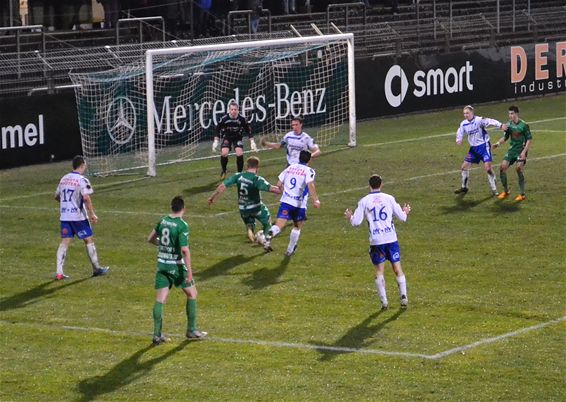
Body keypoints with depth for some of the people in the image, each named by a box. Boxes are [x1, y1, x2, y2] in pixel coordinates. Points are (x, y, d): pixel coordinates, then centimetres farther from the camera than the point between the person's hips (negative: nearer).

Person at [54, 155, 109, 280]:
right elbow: (86, 198, -22)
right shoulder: (82, 180, -11)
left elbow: (56, 197, 19)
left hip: (64, 216, 6)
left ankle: (59, 272, -4)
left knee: (65, 242, 4)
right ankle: (96, 269, 18)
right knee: (89, 240, 8)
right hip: (78, 216, -6)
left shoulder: (64, 179, 10)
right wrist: (92, 214, -18)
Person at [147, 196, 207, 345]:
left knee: (160, 299, 5)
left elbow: (150, 239, 15)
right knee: (192, 294, 13)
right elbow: (185, 250, -22)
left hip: (162, 264, 5)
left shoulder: (163, 221, 3)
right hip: (176, 265, -5)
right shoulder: (182, 226, -16)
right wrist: (189, 270, -19)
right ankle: (191, 330, 17)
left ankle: (157, 335, 3)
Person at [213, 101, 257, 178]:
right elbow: (218, 130, -6)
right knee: (224, 153, -20)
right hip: (227, 137, 0)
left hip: (238, 137, 0)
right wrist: (216, 142, -5)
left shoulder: (242, 119, -22)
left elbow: (248, 130, -7)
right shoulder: (224, 119, -23)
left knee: (239, 154, -19)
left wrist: (252, 142, -6)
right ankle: (223, 171, 6)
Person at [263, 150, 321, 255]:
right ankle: (290, 250, 28)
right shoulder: (309, 171, 0)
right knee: (297, 227, 22)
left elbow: (279, 184, 15)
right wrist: (315, 200, -23)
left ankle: (269, 236, -43)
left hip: (286, 201, 2)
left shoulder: (290, 168, 14)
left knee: (279, 225, -12)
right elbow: (310, 185, -18)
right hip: (299, 204, -2)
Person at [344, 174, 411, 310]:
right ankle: (403, 296, 2)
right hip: (391, 238, 1)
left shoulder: (364, 201, 0)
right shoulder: (389, 198, 3)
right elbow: (402, 217, 7)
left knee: (379, 270, 7)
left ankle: (384, 301, 3)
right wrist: (405, 211, 30)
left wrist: (349, 217, 20)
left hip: (376, 241, -1)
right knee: (397, 268, 8)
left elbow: (356, 222, -2)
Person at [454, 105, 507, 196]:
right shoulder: (463, 124, 0)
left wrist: (500, 125, -50)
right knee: (465, 166, 8)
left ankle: (494, 189, -5)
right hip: (473, 147, 7)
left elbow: (490, 121, -33)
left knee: (487, 167, -16)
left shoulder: (479, 120, -19)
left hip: (483, 146, -7)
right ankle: (464, 187, 27)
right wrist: (458, 140, -13)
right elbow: (460, 133, 11)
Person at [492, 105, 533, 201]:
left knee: (519, 168, -19)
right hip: (512, 150, 5)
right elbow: (506, 137, 16)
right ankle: (506, 191, 11)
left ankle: (522, 194, -7)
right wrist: (499, 143, -3)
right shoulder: (509, 125, 4)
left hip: (521, 151, -5)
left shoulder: (523, 125, -12)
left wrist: (524, 151, -17)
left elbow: (529, 139, -9)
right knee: (502, 167, -5)